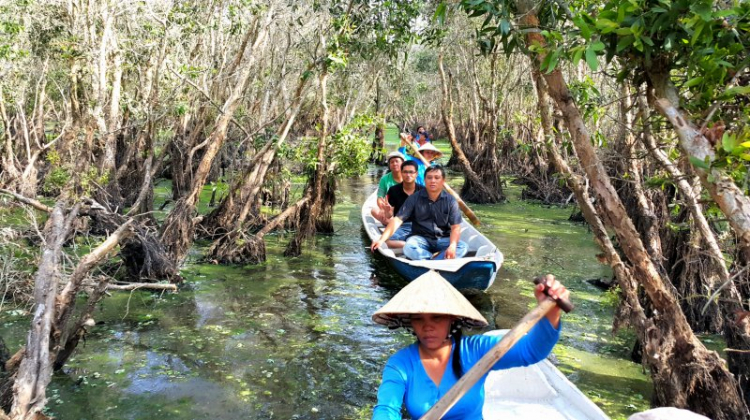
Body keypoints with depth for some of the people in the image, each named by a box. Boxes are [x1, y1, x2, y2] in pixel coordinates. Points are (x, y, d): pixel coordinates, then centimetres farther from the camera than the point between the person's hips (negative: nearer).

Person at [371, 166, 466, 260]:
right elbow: (397, 220, -10)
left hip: (443, 239, 1)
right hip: (420, 238, -1)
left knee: (463, 247, -28)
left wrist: (452, 246, -27)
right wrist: (381, 240, -22)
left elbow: (455, 227, -7)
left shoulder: (450, 201, -3)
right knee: (408, 249, -34)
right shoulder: (414, 198, -5)